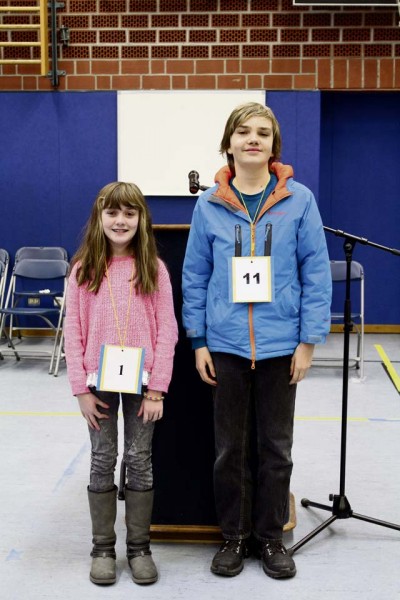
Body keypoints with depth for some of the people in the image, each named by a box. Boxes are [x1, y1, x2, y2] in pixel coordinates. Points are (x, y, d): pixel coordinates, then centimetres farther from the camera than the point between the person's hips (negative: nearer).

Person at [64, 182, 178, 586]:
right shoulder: (84, 269, 0)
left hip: (141, 382, 0)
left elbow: (166, 330, -3)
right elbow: (73, 330, -1)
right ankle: (103, 548, 22)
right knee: (102, 462, 9)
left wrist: (157, 388, -8)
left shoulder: (153, 269, -1)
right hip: (99, 383, 1)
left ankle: (139, 547, 21)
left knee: (139, 462, 8)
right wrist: (81, 389, -6)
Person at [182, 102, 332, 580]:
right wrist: (198, 342, 0)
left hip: (281, 345, -1)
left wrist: (309, 341, -6)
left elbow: (316, 274, -3)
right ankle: (234, 536, 28)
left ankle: (271, 537, 28)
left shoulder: (299, 200, -4)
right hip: (226, 345, 1)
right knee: (229, 447, 11)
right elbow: (195, 276, 3)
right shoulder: (209, 205, 0)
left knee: (275, 447, 12)